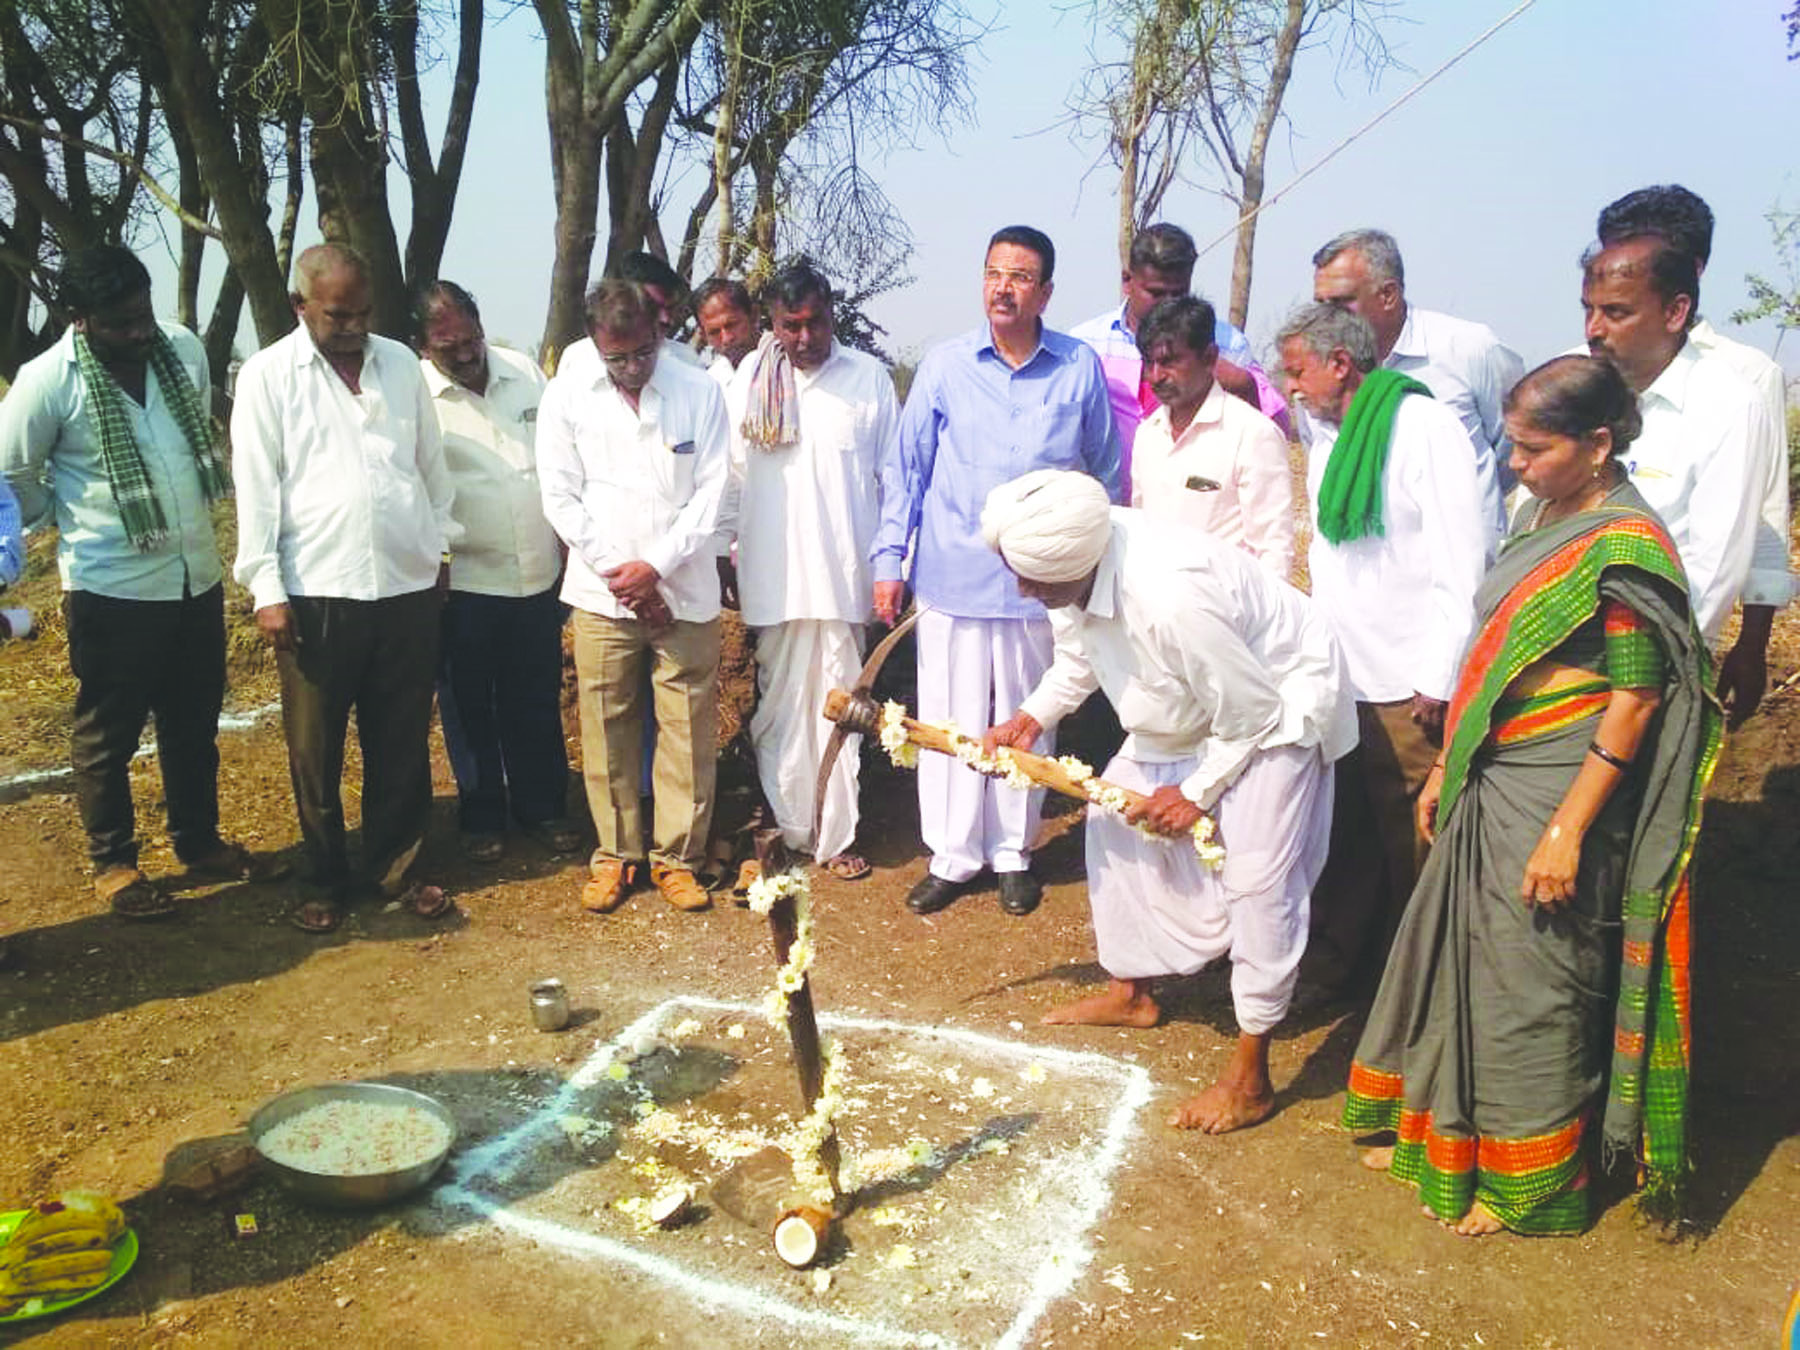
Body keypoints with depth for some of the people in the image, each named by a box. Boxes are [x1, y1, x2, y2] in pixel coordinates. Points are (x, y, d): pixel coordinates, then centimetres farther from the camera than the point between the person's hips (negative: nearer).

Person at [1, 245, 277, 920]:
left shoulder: (185, 349, -1)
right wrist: (77, 523, 5)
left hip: (198, 576, 5)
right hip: (110, 588, -5)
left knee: (195, 723, 17)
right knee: (107, 734, 9)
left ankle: (199, 842, 33)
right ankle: (113, 863, 24)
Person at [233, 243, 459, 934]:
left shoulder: (400, 362, 9)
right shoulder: (267, 375, -2)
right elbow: (257, 487, -5)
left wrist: (442, 545, 16)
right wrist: (266, 589, -9)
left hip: (408, 588, 3)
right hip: (316, 593, -3)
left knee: (402, 744, 10)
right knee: (316, 752, 7)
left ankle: (398, 868, 25)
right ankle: (327, 882, 22)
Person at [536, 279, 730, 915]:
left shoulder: (700, 392, 0)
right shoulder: (567, 395, 2)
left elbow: (711, 493, -3)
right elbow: (561, 495, 0)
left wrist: (655, 566, -11)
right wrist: (618, 573, -7)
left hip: (684, 592, 0)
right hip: (602, 594, 1)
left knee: (689, 732, 3)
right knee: (607, 731, 6)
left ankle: (677, 857, 17)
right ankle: (614, 855, 22)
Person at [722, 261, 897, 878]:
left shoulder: (869, 377, 2)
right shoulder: (748, 380, 3)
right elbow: (730, 475, 5)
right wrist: (729, 550, 1)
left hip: (844, 576, 0)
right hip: (772, 578, 1)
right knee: (779, 709, 7)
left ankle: (836, 835, 17)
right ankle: (786, 827, 21)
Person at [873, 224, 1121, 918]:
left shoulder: (1080, 367, 1)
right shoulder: (945, 366, 0)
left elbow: (1106, 471, 10)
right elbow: (907, 467, 5)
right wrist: (889, 557, 0)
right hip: (953, 578, 0)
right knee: (949, 721, 6)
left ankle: (1013, 852, 28)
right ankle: (952, 855, 21)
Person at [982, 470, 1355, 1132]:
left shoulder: (1170, 600, -41)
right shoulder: (1074, 560, -17)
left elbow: (1252, 715, -26)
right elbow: (1078, 658, 6)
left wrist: (1196, 793, -14)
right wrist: (1029, 719, -6)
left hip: (1279, 700, -9)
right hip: (1197, 703, 9)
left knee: (1257, 877, -13)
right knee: (1113, 816, 11)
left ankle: (1250, 1079, 0)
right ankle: (1130, 992, 30)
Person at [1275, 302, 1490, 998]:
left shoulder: (1426, 428, -10)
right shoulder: (1328, 437, 13)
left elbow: (1460, 565, -14)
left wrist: (1438, 682, -16)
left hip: (1406, 686, -7)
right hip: (1338, 678, 7)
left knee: (1413, 841, 3)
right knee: (1342, 833, 14)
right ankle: (1331, 966, 27)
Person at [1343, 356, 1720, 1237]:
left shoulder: (1624, 547, -17)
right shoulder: (1539, 517, 8)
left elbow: (1634, 701, -18)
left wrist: (1567, 830, -20)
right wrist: (1446, 769, 14)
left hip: (1556, 794, -8)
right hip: (1491, 784, 8)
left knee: (1529, 983, 5)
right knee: (1453, 956, 18)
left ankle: (1527, 1183, 25)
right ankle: (1441, 1134, 38)